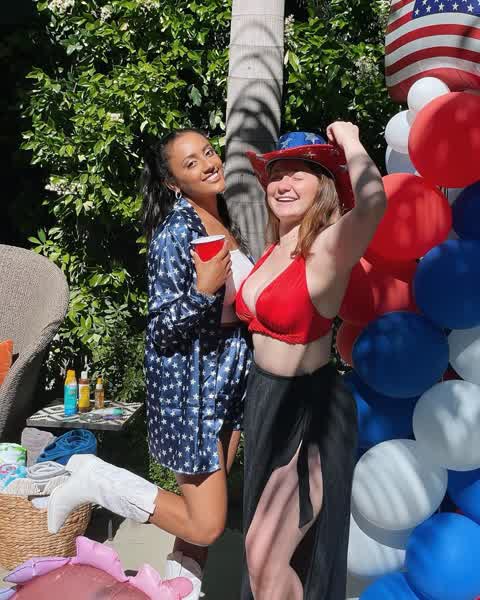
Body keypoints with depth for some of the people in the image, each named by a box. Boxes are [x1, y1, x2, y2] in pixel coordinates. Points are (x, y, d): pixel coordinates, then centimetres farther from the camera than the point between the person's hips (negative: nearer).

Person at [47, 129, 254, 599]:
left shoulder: (226, 219, 5)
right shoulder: (175, 230, -19)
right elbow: (163, 329, -19)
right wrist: (203, 289, -33)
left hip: (229, 375, 8)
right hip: (189, 383, -8)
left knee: (205, 505, 17)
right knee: (205, 524, -1)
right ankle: (94, 479, 10)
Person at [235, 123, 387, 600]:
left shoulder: (327, 249, -21)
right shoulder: (273, 249, 3)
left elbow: (372, 201, -43)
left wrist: (349, 143, -26)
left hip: (309, 411, -8)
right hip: (264, 398, 8)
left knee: (264, 555, -4)